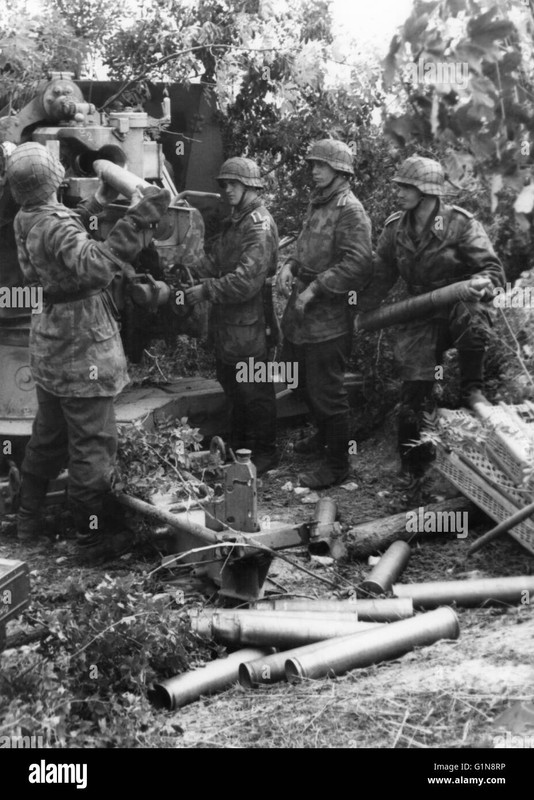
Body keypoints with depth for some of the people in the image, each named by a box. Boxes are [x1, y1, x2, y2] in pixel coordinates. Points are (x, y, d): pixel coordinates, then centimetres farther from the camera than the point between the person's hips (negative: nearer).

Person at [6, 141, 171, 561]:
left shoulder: (27, 221, 3)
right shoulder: (55, 224, -24)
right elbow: (94, 266, -41)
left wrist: (98, 202, 18)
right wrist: (138, 219, -44)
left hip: (51, 345, 9)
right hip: (81, 350, -9)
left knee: (49, 435, 22)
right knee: (93, 444, 1)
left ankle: (29, 518, 34)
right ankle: (95, 537, 10)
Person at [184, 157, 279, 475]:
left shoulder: (259, 225, -18)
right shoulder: (235, 221, 14)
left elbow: (247, 279, -26)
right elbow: (217, 260, 16)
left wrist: (207, 290, -22)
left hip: (247, 321, -10)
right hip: (228, 318, 10)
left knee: (254, 389, 1)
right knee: (232, 384, 19)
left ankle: (265, 452, 14)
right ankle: (239, 445, 33)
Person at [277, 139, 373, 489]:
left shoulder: (349, 210, -16)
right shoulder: (318, 203, 14)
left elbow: (357, 264, -25)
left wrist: (314, 289, -24)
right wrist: (290, 266, 5)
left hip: (329, 319, -9)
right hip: (302, 315, 10)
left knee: (327, 393, -2)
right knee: (305, 384, 23)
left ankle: (337, 463, 11)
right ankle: (324, 434, 44)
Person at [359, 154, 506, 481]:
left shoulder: (459, 223, -12)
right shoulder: (395, 229, 2)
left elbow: (492, 267, -13)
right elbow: (380, 276, 11)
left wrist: (482, 283, -36)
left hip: (460, 306, -4)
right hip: (422, 319, 4)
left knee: (472, 321, -41)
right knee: (414, 395, 0)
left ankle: (472, 389, -16)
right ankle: (414, 469, 17)